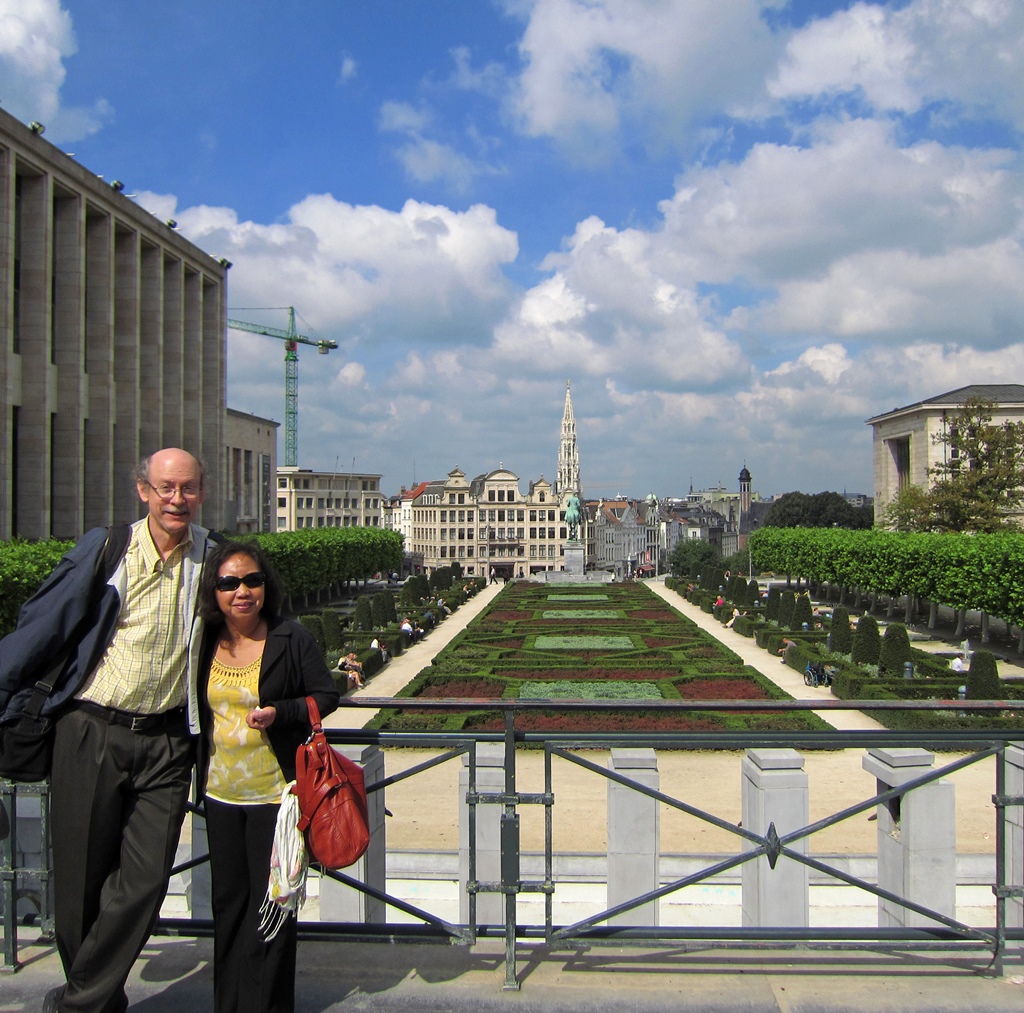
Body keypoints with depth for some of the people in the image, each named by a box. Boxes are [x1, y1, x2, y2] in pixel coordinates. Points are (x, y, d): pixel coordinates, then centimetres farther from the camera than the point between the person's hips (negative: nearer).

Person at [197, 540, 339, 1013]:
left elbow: (326, 695, -5)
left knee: (271, 900, 3)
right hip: (220, 792, 4)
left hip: (275, 791, -4)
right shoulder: (205, 642, 3)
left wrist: (279, 713, -20)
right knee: (227, 898, 14)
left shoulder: (291, 639, -9)